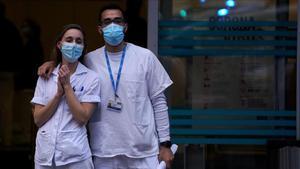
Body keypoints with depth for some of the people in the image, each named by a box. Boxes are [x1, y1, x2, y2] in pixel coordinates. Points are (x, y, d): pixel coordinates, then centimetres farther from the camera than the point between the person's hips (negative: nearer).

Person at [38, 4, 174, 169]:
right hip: (104, 151, 1)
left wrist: (165, 143, 0)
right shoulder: (90, 60, 4)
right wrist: (53, 63, 3)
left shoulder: (145, 57, 0)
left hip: (143, 150, -1)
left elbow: (159, 101, 2)